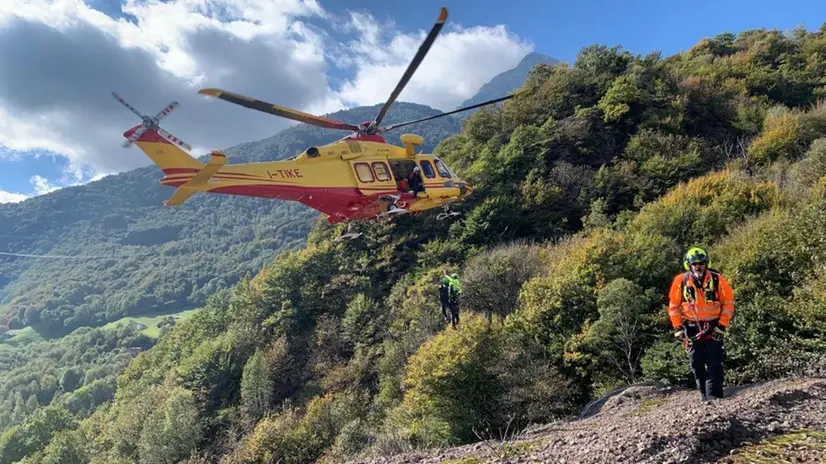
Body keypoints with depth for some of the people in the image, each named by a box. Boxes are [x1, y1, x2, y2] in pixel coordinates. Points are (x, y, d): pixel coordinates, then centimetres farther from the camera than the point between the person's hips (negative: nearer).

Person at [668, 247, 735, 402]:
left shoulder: (717, 279, -12)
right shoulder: (680, 281, -9)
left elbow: (728, 303, -2)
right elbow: (673, 306, 1)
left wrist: (722, 325, -8)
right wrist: (677, 328, -3)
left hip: (713, 327, -1)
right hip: (692, 327, 2)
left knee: (714, 363, -8)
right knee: (696, 364, 7)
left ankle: (714, 395, -7)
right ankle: (703, 393, 22)